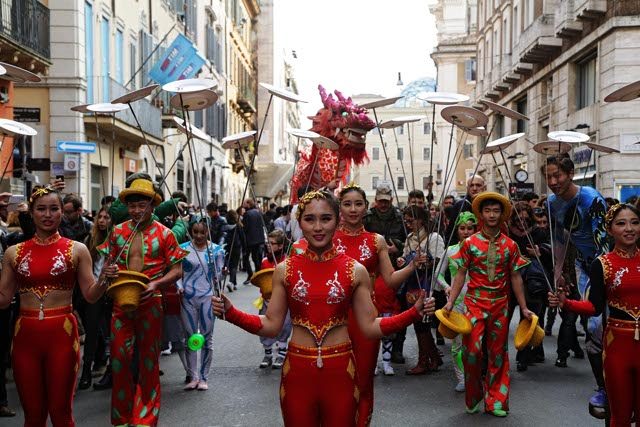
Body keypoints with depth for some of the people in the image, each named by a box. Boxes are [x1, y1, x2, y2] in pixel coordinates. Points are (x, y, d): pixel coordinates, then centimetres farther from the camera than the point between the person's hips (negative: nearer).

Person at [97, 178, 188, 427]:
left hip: (150, 302, -2)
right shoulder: (117, 232, 6)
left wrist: (156, 284, -20)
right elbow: (107, 263, 14)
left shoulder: (164, 234, -2)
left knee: (148, 360, 7)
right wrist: (109, 270, -9)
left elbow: (177, 270, -3)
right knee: (119, 357, 4)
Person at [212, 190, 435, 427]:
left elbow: (370, 326, 0)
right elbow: (271, 325, 2)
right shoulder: (285, 270, 0)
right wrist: (230, 312, -10)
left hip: (340, 372, 0)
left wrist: (415, 312, -10)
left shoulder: (356, 270, -2)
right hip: (297, 373, 1)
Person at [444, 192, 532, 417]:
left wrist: (524, 308, 4)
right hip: (475, 303, -2)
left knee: (498, 352, 7)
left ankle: (495, 401, 18)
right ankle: (473, 398, 12)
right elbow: (460, 274, 0)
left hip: (500, 305, 2)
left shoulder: (510, 245, 4)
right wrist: (450, 301, -10)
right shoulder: (470, 243, 0)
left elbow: (515, 277, 7)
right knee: (472, 350, -9)